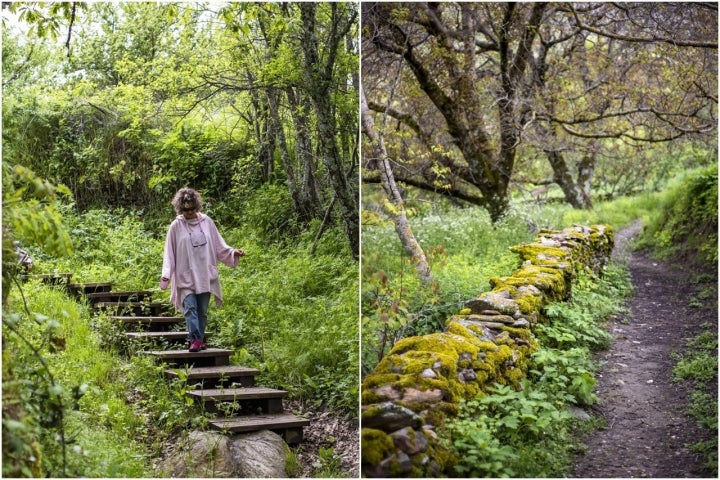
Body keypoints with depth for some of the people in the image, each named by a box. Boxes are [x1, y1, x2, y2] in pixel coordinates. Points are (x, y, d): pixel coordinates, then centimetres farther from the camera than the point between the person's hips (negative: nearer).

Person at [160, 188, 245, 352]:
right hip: (186, 276, -2)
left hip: (205, 275, 3)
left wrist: (233, 252, -4)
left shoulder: (207, 222, 5)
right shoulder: (176, 226, -1)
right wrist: (166, 274, -11)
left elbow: (219, 246, 11)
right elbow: (169, 252, -1)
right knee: (190, 307, -15)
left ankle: (200, 340, 14)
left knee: (202, 310, 6)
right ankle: (195, 340, -19)